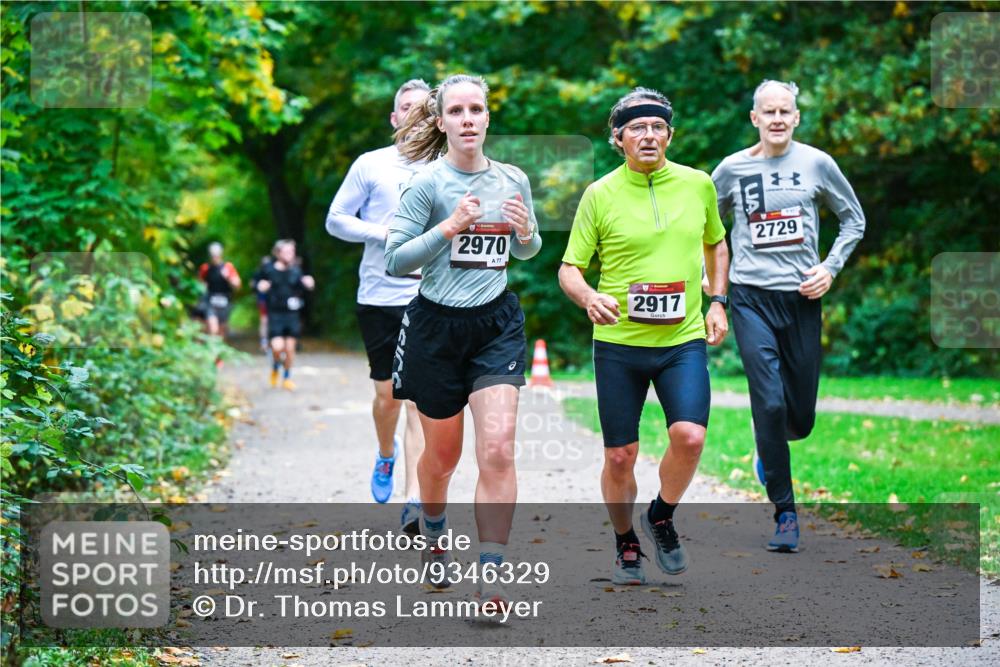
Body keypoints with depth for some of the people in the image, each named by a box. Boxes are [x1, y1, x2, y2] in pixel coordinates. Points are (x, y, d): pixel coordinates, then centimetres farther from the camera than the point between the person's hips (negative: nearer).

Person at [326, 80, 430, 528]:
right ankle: (386, 454, 37)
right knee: (387, 395, 5)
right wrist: (386, 233, -9)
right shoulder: (371, 166, 4)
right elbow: (336, 220, 5)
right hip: (379, 297, 0)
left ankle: (415, 500, -12)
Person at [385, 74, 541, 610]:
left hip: (496, 324, 2)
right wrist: (448, 228, -22)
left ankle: (490, 579, -12)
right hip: (436, 325, -2)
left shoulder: (513, 180, 5)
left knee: (498, 450, -15)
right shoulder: (427, 183, -8)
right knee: (442, 454, 12)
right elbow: (394, 260, -11)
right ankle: (434, 537, 43)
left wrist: (526, 232, -3)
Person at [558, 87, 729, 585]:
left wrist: (718, 302, 12)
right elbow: (569, 268, 0)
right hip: (618, 343, -1)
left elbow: (716, 244, 22)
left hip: (684, 340, 1)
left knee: (689, 436, -19)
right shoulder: (600, 195, -3)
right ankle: (626, 544, 28)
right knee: (620, 456, 2)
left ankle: (662, 517, 11)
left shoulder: (698, 184, 4)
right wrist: (589, 297, -20)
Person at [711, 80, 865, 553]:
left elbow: (853, 219, 12)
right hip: (752, 298, -1)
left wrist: (830, 268, 0)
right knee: (770, 403, -13)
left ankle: (767, 441, 43)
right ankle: (785, 513, -3)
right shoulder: (733, 169, 1)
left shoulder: (817, 164, 1)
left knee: (800, 418, 5)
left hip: (802, 299, 1)